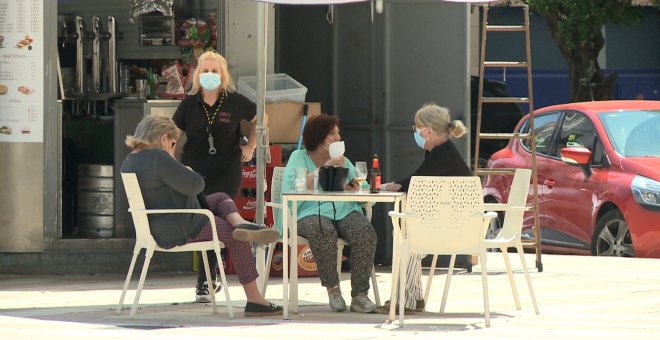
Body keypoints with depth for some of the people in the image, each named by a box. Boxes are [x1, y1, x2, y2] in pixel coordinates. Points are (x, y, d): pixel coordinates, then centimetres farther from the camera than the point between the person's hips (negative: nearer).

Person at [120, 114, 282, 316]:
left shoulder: (129, 162, 8)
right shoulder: (157, 158, -23)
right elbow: (194, 185, -21)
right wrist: (188, 171, 1)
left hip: (160, 229, 10)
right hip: (179, 231, -10)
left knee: (222, 198, 20)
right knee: (237, 239, 2)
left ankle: (240, 224, -12)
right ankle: (254, 301, 1)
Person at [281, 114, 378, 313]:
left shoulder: (343, 160, 23)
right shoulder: (299, 157, 10)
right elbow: (291, 186, -10)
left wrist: (355, 188, -9)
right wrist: (325, 169, -11)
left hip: (345, 211, 4)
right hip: (312, 213, -4)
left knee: (365, 232, -28)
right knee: (323, 232, -38)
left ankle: (360, 294, -24)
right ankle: (332, 288, -17)